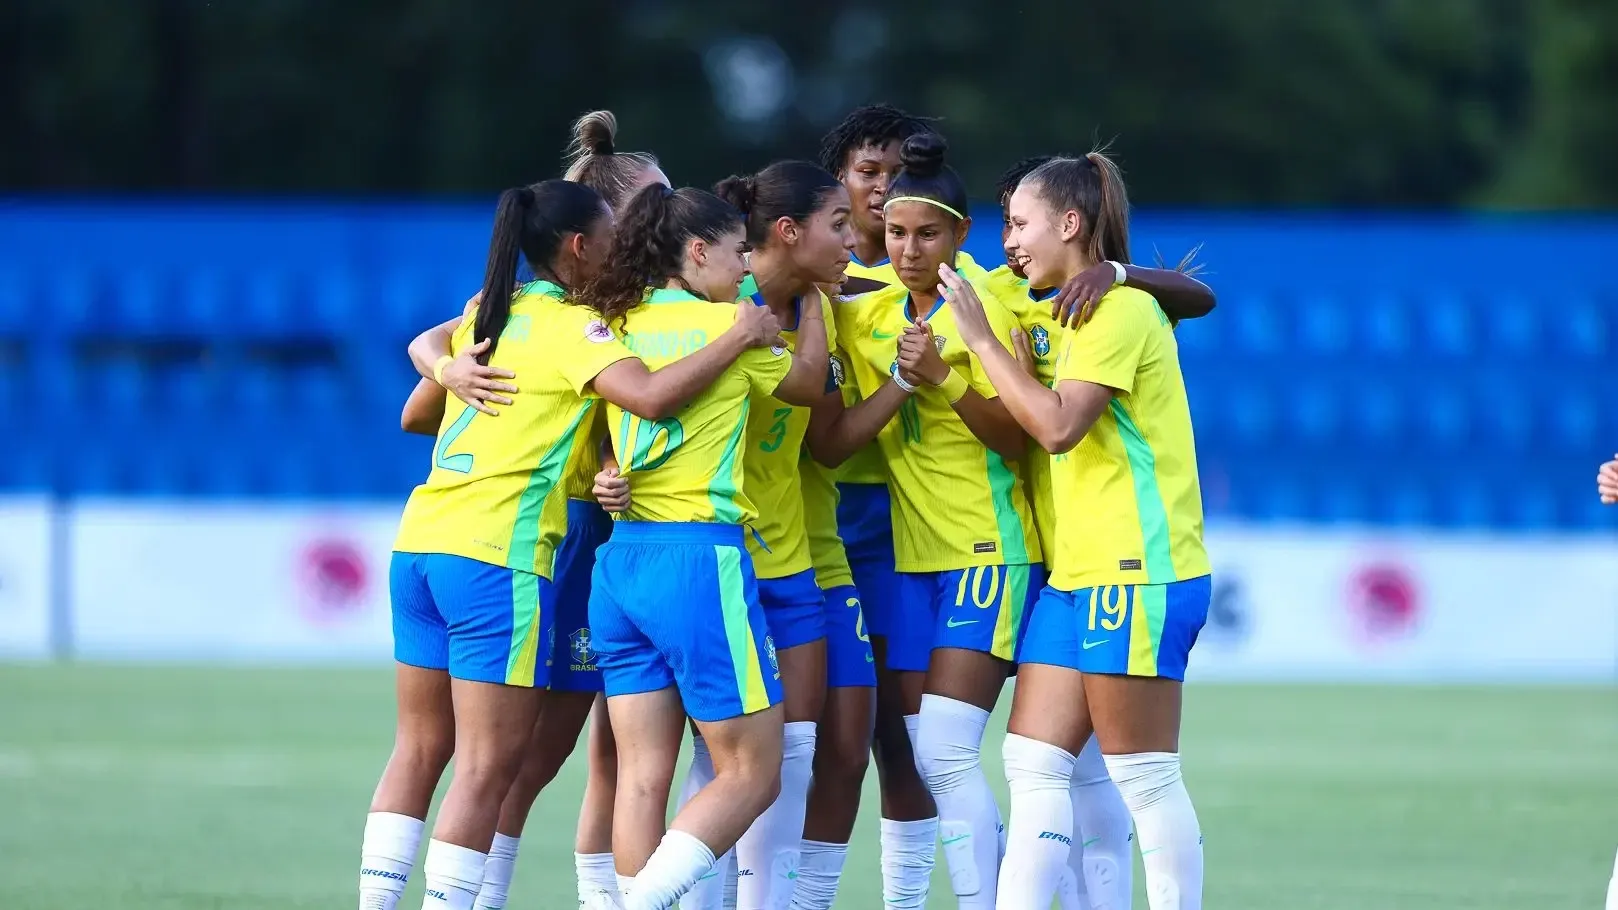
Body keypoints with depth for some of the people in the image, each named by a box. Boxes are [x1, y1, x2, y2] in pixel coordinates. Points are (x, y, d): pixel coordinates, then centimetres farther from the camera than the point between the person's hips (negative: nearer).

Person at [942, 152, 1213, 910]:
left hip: (1135, 576, -10)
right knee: (1033, 765, 5)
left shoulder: (1121, 309, -12)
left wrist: (983, 339, -15)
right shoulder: (1086, 313, 18)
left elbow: (1058, 426, -21)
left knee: (1144, 778, -5)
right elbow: (1022, 434, 21)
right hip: (1079, 573, 10)